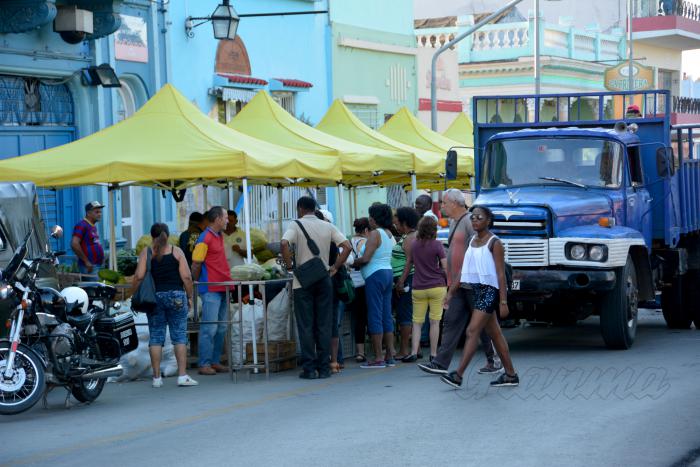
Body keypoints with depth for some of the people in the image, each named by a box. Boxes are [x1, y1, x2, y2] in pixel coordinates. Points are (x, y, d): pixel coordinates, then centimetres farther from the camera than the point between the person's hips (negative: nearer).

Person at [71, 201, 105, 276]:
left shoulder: (93, 226, 18)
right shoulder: (82, 226, -12)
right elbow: (74, 244, -22)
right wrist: (86, 261, -20)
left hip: (96, 266, 10)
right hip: (89, 267, -10)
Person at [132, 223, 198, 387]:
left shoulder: (146, 252, 2)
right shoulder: (176, 251, 2)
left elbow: (139, 276, -7)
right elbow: (186, 277, -5)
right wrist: (189, 296, 4)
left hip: (154, 297, 1)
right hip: (176, 296, -1)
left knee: (155, 336, 6)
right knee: (179, 335, 2)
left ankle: (156, 377, 6)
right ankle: (182, 375, -5)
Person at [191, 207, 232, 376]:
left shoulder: (219, 237, 16)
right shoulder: (204, 239, -11)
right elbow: (196, 265, -11)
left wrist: (228, 282, 16)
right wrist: (197, 284, -4)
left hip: (223, 289, 9)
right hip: (211, 290, -9)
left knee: (221, 328, 10)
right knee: (209, 328, -7)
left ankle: (215, 362, 15)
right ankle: (204, 364, -4)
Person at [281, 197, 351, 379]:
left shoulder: (296, 225, -3)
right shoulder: (327, 227, 8)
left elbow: (284, 244, -21)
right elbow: (347, 246, 0)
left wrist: (289, 265, -9)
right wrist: (335, 267, 5)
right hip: (324, 280, 3)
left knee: (306, 326, 1)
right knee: (324, 325, 7)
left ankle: (309, 368, -1)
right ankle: (324, 367, 6)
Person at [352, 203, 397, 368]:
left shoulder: (375, 234, -13)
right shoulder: (389, 234, 14)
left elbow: (365, 259, -20)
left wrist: (352, 264, -2)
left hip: (375, 275, -9)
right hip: (388, 273, 9)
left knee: (375, 317, -6)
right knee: (387, 316, 10)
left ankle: (378, 358, -6)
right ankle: (390, 356, 12)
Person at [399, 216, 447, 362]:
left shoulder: (414, 245, 4)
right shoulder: (437, 245, -6)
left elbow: (408, 265, 11)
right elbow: (445, 267, -7)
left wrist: (401, 282, 22)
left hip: (418, 289, 3)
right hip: (437, 287, -3)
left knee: (417, 322, 8)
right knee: (435, 321, 2)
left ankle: (414, 352, -3)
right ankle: (433, 354, 3)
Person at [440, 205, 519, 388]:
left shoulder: (494, 243, -9)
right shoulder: (472, 241, 13)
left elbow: (501, 274, -12)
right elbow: (466, 270, 16)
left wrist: (503, 302, -15)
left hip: (489, 290, -8)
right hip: (476, 289, 8)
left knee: (472, 332, -14)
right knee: (495, 334, 12)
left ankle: (458, 375, -18)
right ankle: (511, 375, 18)